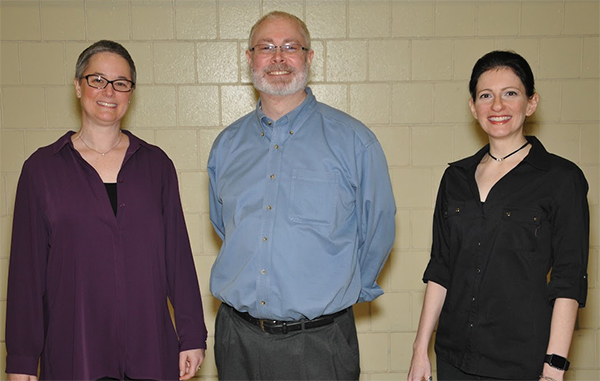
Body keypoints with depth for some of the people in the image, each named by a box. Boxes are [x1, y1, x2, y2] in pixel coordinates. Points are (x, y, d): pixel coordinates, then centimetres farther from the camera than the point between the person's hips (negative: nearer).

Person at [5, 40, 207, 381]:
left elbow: (178, 254, 6)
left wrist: (192, 336, 4)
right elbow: (27, 267, 0)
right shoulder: (42, 168, 1)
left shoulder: (156, 164, 6)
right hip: (72, 352, -1)